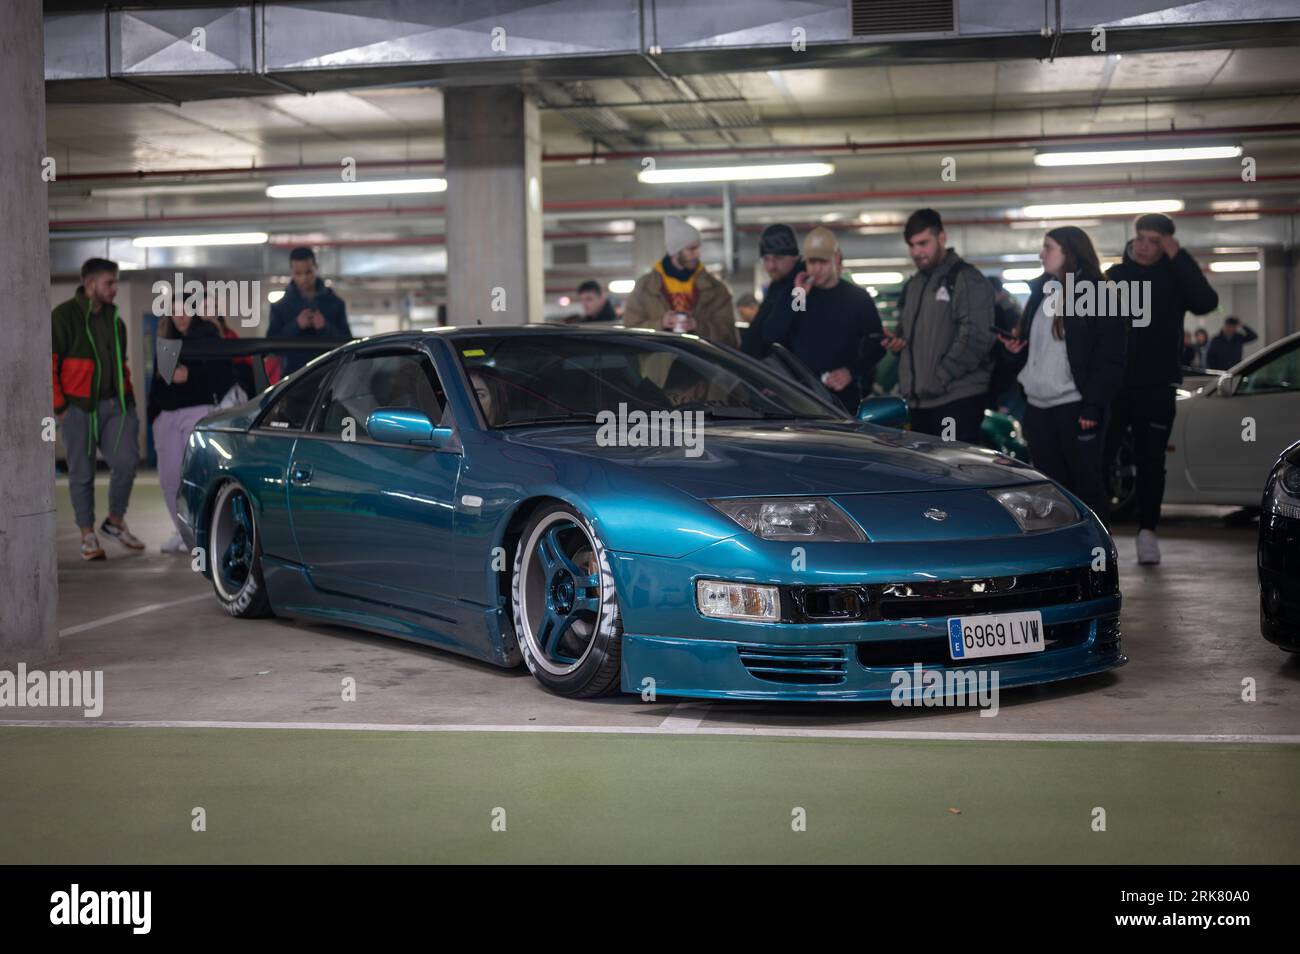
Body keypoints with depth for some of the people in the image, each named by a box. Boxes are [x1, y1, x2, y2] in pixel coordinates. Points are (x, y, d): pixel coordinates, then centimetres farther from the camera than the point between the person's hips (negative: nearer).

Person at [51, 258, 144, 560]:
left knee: (126, 462, -8)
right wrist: (59, 406, -10)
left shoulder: (114, 318, 15)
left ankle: (115, 522, 13)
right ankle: (88, 536, 12)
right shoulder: (64, 316, -5)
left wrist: (127, 397, 15)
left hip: (115, 404, 5)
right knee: (82, 473, 2)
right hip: (80, 407, -5)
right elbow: (48, 364, -7)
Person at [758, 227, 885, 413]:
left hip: (845, 398, -1)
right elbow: (770, 337, -2)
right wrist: (797, 298, -7)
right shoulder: (790, 297, 10)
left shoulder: (858, 298, 6)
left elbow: (877, 344, 6)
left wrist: (851, 371, -10)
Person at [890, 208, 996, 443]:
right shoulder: (912, 286, 21)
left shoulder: (966, 279, -5)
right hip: (919, 402, 8)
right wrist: (897, 342, 8)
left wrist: (941, 376, -16)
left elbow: (976, 336, -14)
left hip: (958, 400, -8)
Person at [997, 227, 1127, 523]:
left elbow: (1110, 359, -10)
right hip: (1038, 407, 7)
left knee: (1087, 486, -1)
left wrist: (1093, 405, -17)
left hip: (1074, 408, -7)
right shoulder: (1041, 293, 18)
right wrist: (1012, 348, 1)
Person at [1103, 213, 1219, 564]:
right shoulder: (1115, 275, 7)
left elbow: (1206, 302, -16)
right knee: (1098, 457, -2)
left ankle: (1147, 530, 9)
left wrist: (1179, 257, -17)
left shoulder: (1175, 277, 3)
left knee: (1151, 461, 2)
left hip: (1157, 384, -1)